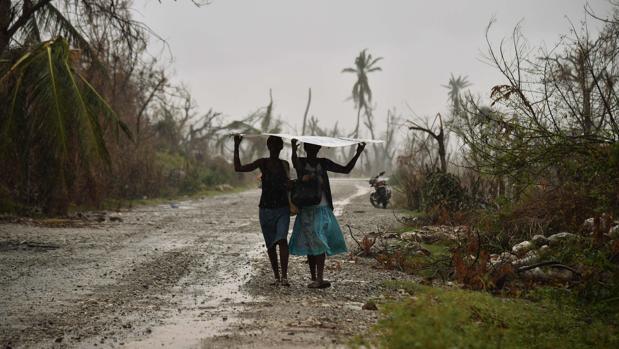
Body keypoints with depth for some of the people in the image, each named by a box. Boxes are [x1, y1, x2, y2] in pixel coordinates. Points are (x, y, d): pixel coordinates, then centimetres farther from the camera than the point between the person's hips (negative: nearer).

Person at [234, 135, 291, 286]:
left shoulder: (285, 164, 8)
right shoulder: (263, 163, 1)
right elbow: (238, 168, -7)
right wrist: (236, 147, -13)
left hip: (282, 208, 0)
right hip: (266, 209, 0)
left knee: (282, 239, -19)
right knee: (270, 244, 6)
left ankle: (284, 276, -21)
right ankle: (276, 277, 17)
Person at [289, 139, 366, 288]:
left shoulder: (323, 163, 8)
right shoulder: (301, 162, -1)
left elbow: (346, 170, 8)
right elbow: (296, 164, -26)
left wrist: (358, 153, -4)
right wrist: (293, 150, -47)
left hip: (323, 209, 2)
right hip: (307, 210, -2)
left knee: (321, 245, -3)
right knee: (311, 245, 0)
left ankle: (319, 278, -5)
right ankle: (314, 279, 8)